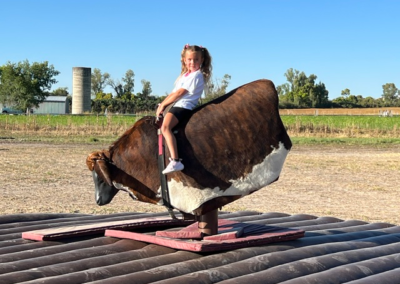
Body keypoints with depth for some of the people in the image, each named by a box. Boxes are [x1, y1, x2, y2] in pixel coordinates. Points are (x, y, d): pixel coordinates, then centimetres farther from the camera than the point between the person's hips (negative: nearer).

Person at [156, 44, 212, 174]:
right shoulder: (185, 75, 21)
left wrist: (163, 105, -7)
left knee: (165, 127, -30)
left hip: (183, 107, -11)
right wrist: (162, 104, 7)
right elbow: (174, 92, 19)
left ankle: (175, 161, -42)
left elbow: (179, 93, -12)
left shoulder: (196, 76, -9)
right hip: (177, 106, 11)